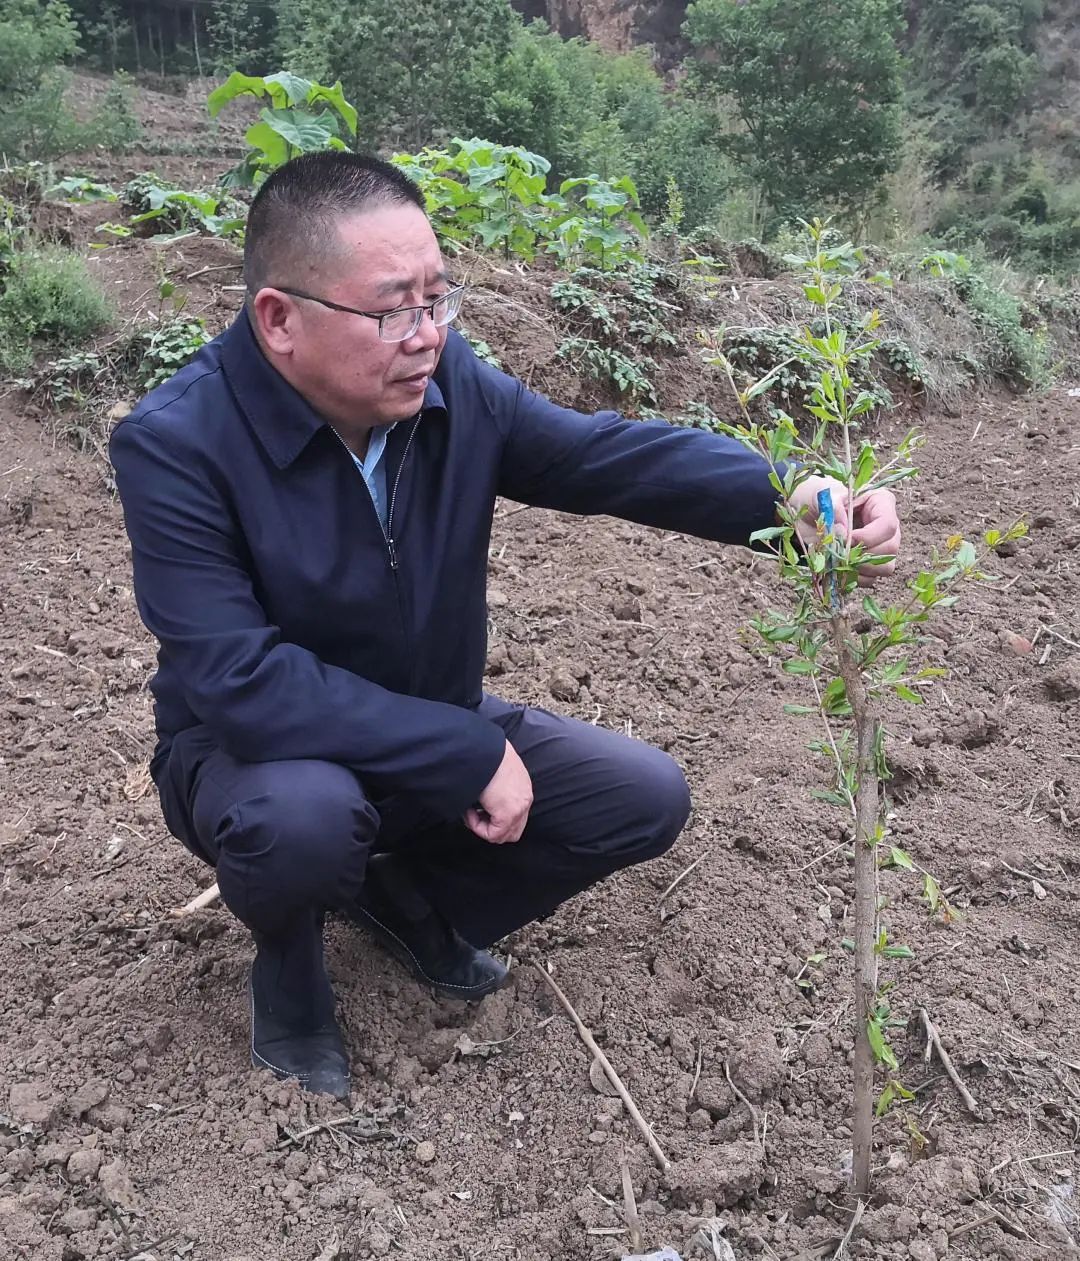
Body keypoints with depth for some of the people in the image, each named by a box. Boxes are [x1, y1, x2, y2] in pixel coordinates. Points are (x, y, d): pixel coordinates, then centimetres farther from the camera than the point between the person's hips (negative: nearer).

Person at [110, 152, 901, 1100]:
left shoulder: (452, 387, -12)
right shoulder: (174, 446, -27)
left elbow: (610, 453, -15)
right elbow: (241, 681, -34)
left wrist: (790, 497, -32)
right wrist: (468, 755, -32)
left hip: (438, 737, 5)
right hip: (260, 750, -4)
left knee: (646, 801, -4)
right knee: (305, 815, -39)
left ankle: (406, 894, 17)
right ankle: (288, 958, 0)